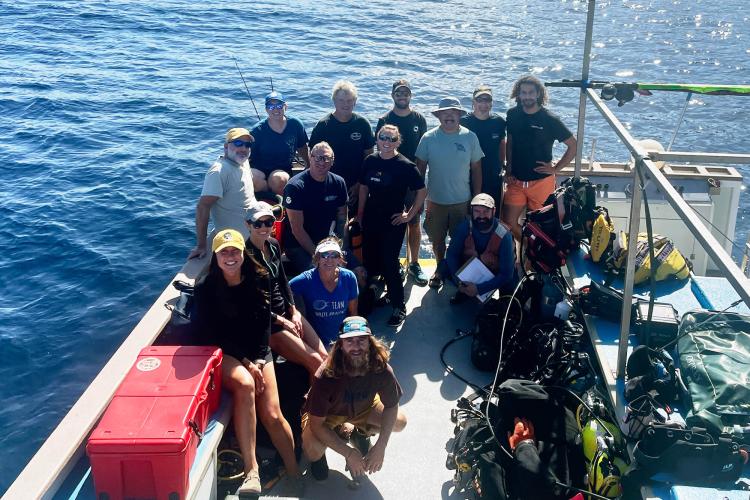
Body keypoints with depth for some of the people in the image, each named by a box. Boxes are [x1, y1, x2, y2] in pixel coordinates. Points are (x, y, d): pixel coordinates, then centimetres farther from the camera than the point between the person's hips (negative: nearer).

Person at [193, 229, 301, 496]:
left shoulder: (259, 279, -1)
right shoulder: (205, 288, -8)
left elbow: (264, 323, 2)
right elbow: (213, 334, -9)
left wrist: (259, 361, -9)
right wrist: (246, 363, -14)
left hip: (257, 352, 3)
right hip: (223, 354, -3)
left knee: (272, 415, -13)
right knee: (245, 384, -35)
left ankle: (296, 474, 3)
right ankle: (251, 472, -35)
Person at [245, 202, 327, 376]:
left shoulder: (274, 245, 4)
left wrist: (294, 311, 4)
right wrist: (281, 320, -11)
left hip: (286, 311, 7)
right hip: (268, 324, -7)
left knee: (325, 356, -3)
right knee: (315, 362, -12)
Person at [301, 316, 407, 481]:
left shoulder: (381, 370, -29)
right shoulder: (326, 376, -38)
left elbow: (391, 406, -12)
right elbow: (316, 423, -29)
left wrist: (380, 447, -18)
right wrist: (349, 453, -29)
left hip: (363, 407, 4)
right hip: (328, 412, -3)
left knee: (400, 422, -12)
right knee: (313, 449, -30)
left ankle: (360, 431, 19)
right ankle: (318, 456, 10)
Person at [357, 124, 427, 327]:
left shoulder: (405, 166, -11)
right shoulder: (370, 161, 2)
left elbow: (422, 191, -5)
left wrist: (410, 214, -5)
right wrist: (360, 214, 11)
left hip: (393, 222, -4)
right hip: (371, 221, 5)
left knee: (390, 264, -4)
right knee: (370, 262, 11)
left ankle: (399, 307, 7)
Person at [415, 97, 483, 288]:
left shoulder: (470, 137, -5)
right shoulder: (429, 138, -6)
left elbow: (476, 169, 1)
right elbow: (420, 168, 0)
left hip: (462, 200, 0)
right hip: (435, 200, 0)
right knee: (437, 240, 13)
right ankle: (440, 269, 37)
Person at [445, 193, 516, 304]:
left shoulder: (504, 235, -27)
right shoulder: (465, 227, -19)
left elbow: (506, 274, -26)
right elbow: (452, 254, -12)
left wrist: (479, 289, -35)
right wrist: (459, 281, -27)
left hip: (494, 276, -2)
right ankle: (465, 290, 6)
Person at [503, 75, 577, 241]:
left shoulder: (550, 119, -10)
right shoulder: (513, 115, 1)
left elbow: (573, 146, -4)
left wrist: (556, 169, -8)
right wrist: (508, 169, 6)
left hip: (541, 182, -3)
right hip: (516, 181, 4)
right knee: (508, 222, 0)